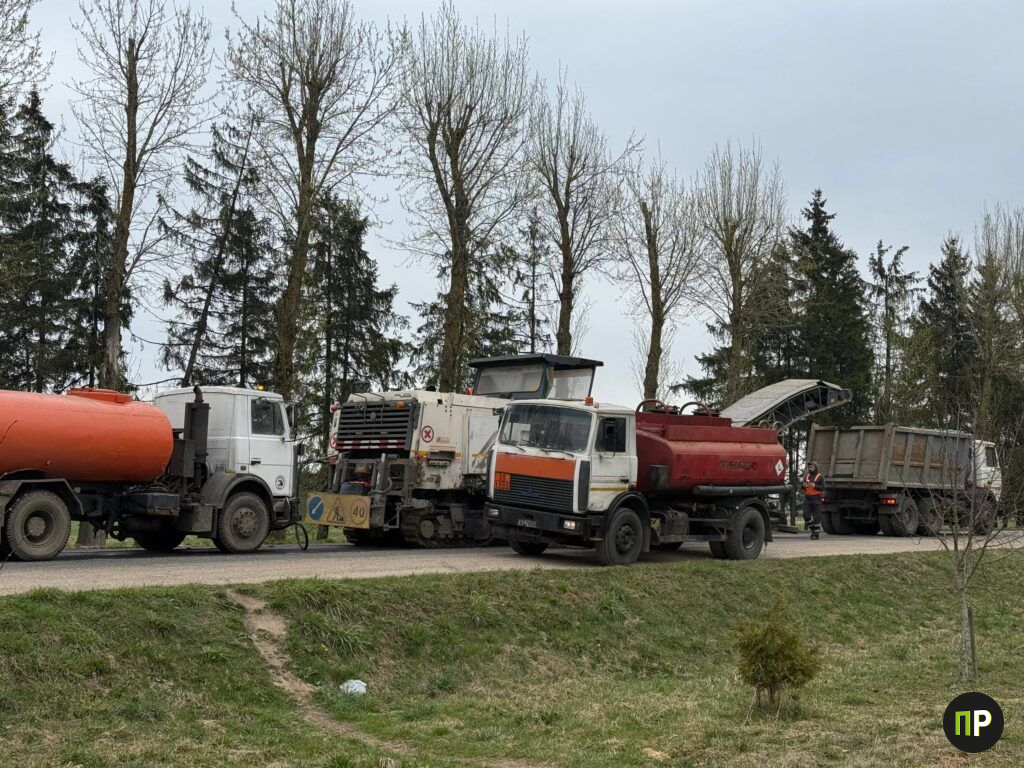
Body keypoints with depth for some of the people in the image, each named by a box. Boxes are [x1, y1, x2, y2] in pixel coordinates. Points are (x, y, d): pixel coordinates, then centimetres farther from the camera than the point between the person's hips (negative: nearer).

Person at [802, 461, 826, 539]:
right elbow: (803, 488, 17)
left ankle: (816, 534, 4)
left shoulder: (820, 477, 0)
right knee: (806, 515, -7)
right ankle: (812, 530, 12)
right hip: (807, 498, 4)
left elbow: (823, 488, -8)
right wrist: (804, 485, -5)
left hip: (816, 498, -4)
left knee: (816, 517, -2)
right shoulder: (807, 476, 14)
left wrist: (815, 486, -22)